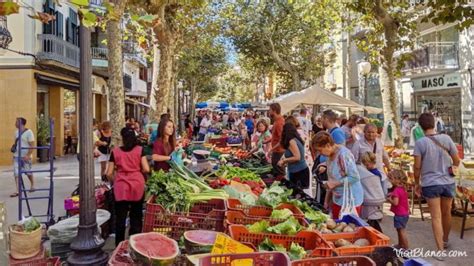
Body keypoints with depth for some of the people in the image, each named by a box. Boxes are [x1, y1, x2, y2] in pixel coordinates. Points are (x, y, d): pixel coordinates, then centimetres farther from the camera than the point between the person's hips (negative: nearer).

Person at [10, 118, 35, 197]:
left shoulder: (28, 132, -11)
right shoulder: (16, 132, 10)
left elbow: (32, 145, -14)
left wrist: (28, 155, -21)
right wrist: (13, 147, 5)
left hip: (25, 156, -6)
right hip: (16, 156, 6)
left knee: (28, 172, 8)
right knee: (16, 173, -3)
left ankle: (32, 185, 31)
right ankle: (17, 190, -3)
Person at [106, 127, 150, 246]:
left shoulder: (115, 151, 1)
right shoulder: (140, 150, 0)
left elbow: (109, 173, 2)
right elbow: (146, 169, -5)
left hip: (120, 187, 0)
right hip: (137, 186, 0)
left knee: (120, 217, 10)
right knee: (136, 216, 13)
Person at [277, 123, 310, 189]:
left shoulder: (292, 141, -14)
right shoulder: (296, 139, 12)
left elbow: (297, 157, -20)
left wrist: (284, 160, -8)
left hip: (298, 172, -9)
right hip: (301, 171, 9)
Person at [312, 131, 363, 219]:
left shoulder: (343, 154, -20)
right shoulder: (330, 156, 6)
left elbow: (354, 177, -23)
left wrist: (334, 183, -20)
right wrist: (327, 200, 12)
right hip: (337, 200, 8)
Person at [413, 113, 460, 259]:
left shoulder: (420, 143, -13)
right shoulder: (446, 138, -5)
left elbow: (417, 167, -11)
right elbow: (457, 161, 1)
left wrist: (417, 183, 2)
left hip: (430, 183, -3)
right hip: (448, 182, 3)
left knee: (436, 217, 4)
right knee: (446, 213, 20)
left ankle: (440, 250, 4)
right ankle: (445, 241, 40)